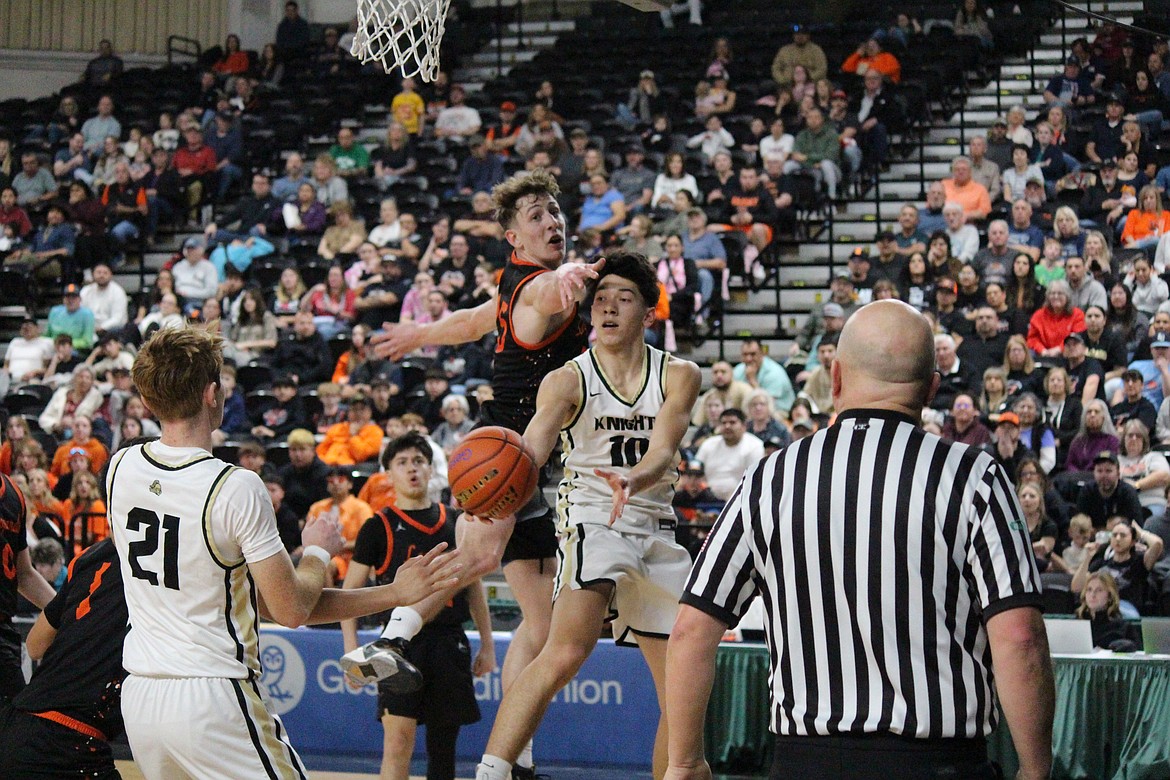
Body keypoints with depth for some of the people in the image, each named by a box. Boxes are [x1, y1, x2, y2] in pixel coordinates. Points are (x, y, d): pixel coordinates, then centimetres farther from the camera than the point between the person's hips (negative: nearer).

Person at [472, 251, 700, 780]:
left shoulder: (679, 376, 0)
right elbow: (534, 443, -25)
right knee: (567, 652, -29)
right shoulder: (569, 380, -6)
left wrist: (631, 482, -39)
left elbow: (662, 453, -16)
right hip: (592, 522, -4)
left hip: (657, 529, 4)